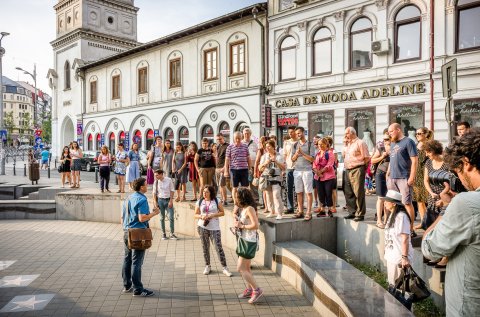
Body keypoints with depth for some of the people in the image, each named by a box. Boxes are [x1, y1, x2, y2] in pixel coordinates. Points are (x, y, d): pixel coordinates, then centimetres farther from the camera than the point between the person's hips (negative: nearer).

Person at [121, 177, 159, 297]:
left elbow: (122, 218, 16)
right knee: (136, 262, -3)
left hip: (127, 232, 9)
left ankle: (127, 286, 26)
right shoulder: (142, 199, -15)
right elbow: (142, 218, -23)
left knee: (127, 260, 15)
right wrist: (154, 213, -10)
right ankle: (137, 289, 5)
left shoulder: (128, 198, 12)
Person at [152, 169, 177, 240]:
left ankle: (172, 234, 8)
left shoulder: (169, 180, -8)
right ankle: (163, 234, 21)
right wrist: (155, 202, -3)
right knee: (162, 218, 9)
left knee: (171, 217, -2)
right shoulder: (156, 182, -3)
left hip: (168, 200, -1)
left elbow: (172, 191, -3)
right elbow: (154, 192, 4)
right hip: (160, 200, 1)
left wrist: (171, 201, -7)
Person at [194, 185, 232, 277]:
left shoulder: (217, 201, -1)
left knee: (219, 248, -5)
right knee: (205, 247, 10)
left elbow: (222, 212, 1)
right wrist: (201, 216, -13)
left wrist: (213, 215, -14)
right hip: (202, 227, 2)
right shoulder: (199, 202, 4)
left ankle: (224, 267, 5)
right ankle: (207, 266, 26)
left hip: (214, 228, -2)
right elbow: (196, 214, 8)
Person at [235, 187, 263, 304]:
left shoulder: (249, 208, -19)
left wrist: (241, 226, -18)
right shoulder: (243, 208, 9)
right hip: (244, 240, 10)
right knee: (246, 268, 17)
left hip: (249, 241, -10)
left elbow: (255, 225, -27)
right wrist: (237, 221, -3)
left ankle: (257, 290, 5)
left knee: (240, 268, -5)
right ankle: (249, 290, 30)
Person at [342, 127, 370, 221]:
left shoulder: (360, 143, -7)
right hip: (348, 170, 9)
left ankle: (360, 214, -1)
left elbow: (367, 158, -9)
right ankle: (352, 212, 20)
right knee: (348, 193, 11)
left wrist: (360, 166, -4)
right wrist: (345, 144, 12)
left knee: (359, 193, -6)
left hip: (357, 170, -8)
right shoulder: (348, 144, 19)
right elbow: (344, 155, 21)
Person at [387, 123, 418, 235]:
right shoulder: (393, 143, 19)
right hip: (392, 178, 8)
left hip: (404, 178, -8)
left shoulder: (408, 142, -5)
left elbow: (414, 160, -11)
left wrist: (412, 177, -17)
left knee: (407, 203, -5)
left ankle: (411, 229, 0)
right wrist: (388, 174, 19)